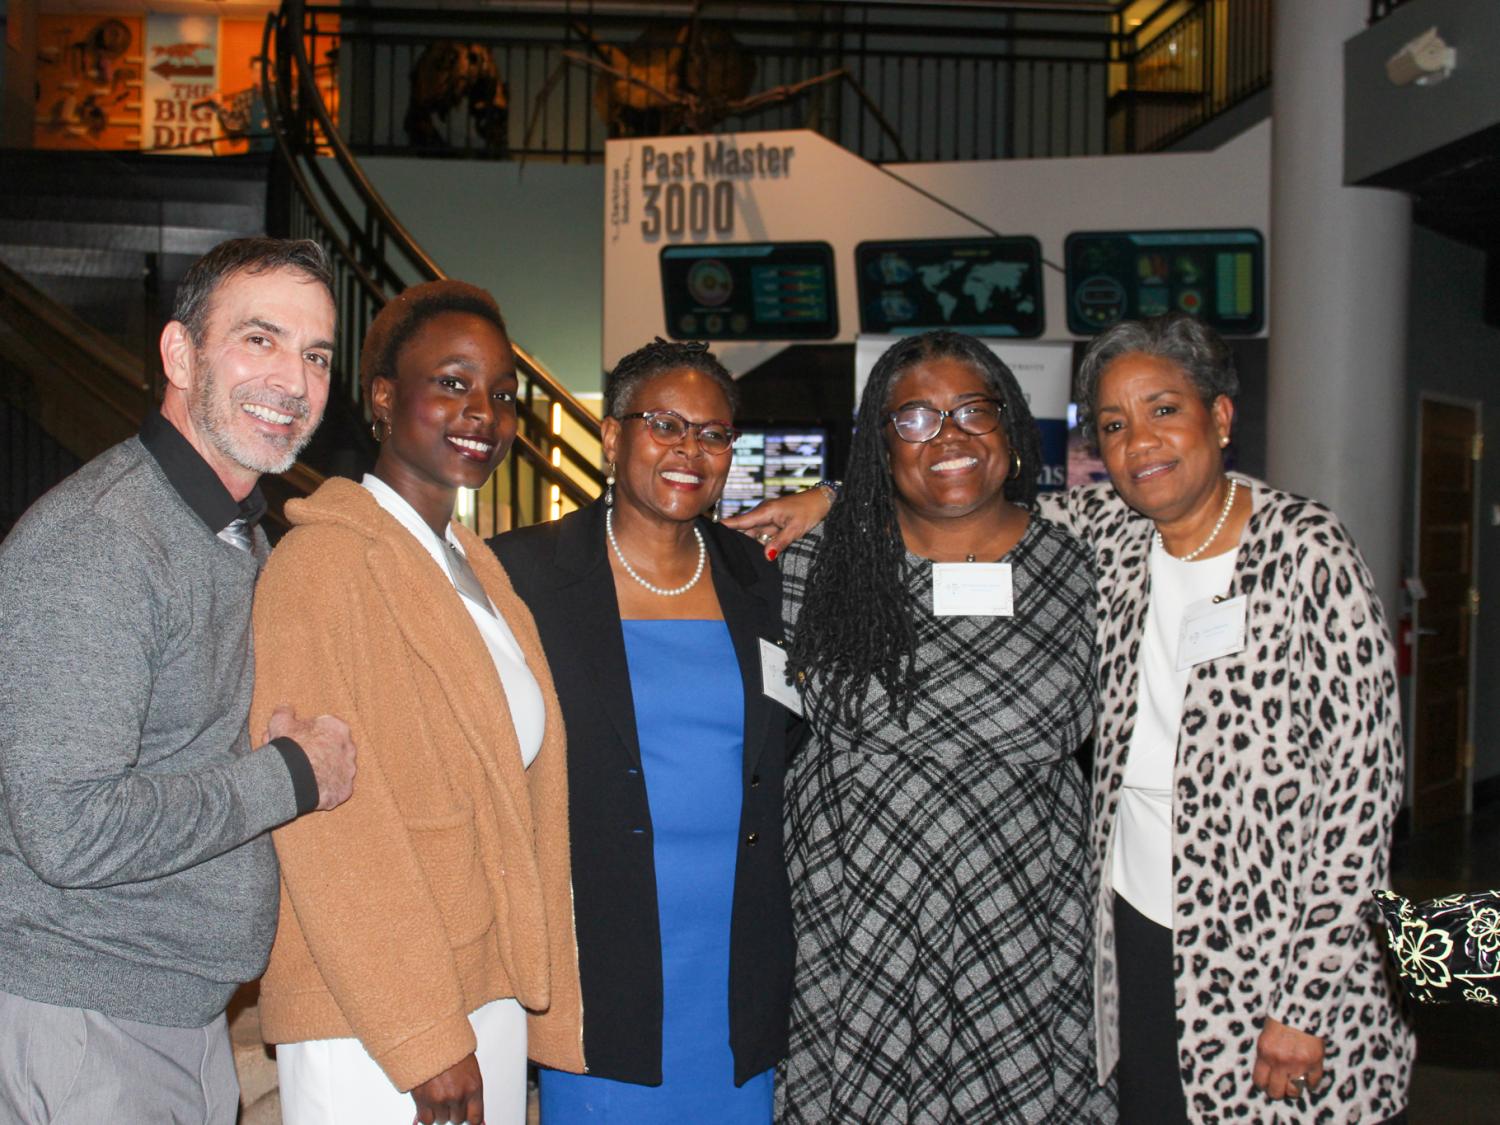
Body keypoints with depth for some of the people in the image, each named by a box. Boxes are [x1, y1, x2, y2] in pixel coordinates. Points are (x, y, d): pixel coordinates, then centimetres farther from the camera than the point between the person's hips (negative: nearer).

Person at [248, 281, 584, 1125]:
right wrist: (423, 1036, -17)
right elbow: (325, 821, -17)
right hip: (369, 1023, -7)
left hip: (492, 994, 7)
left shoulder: (477, 568, 12)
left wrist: (536, 998, 13)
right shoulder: (327, 558, -12)